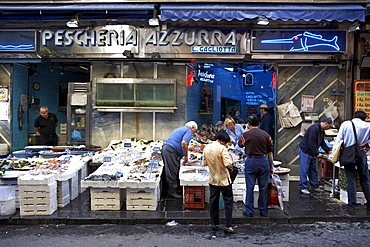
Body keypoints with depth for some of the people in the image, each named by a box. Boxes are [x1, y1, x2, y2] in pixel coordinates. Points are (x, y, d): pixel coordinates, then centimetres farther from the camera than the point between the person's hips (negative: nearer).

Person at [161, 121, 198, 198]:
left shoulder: (179, 129, 29)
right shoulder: (188, 131, -1)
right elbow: (184, 143, -18)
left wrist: (182, 156, 32)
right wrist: (186, 156, -6)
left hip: (165, 148, 10)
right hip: (171, 151, -10)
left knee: (169, 171, 15)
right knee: (172, 172, -3)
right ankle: (172, 192, 3)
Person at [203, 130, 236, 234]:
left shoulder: (206, 148, 0)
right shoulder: (222, 148, -19)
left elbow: (205, 163, 10)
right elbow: (228, 164, -25)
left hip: (213, 179, 6)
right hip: (224, 180, -5)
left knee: (213, 202, 15)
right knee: (228, 202, 5)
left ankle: (214, 224, 23)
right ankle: (228, 227, 6)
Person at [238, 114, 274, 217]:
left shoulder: (246, 134, -5)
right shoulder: (266, 135, 2)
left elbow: (240, 144, 15)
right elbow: (270, 153, 5)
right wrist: (271, 167, 14)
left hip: (251, 161, -2)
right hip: (264, 161, 3)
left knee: (250, 187, 6)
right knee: (264, 188, 11)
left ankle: (249, 211, 12)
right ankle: (263, 211, 20)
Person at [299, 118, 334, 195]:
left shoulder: (322, 131, 10)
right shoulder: (314, 128, -21)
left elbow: (322, 142, 22)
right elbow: (311, 143, -25)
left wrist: (328, 151, 13)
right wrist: (317, 153, -22)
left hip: (313, 153, 10)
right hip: (305, 151, -10)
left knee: (314, 170, 13)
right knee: (304, 170, -5)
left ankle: (315, 186, 22)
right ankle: (303, 187, 0)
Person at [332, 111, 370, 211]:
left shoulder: (345, 124, -3)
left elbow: (338, 139, -6)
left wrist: (334, 154, -4)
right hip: (361, 154, 2)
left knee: (351, 180, 3)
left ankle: (352, 204, 6)